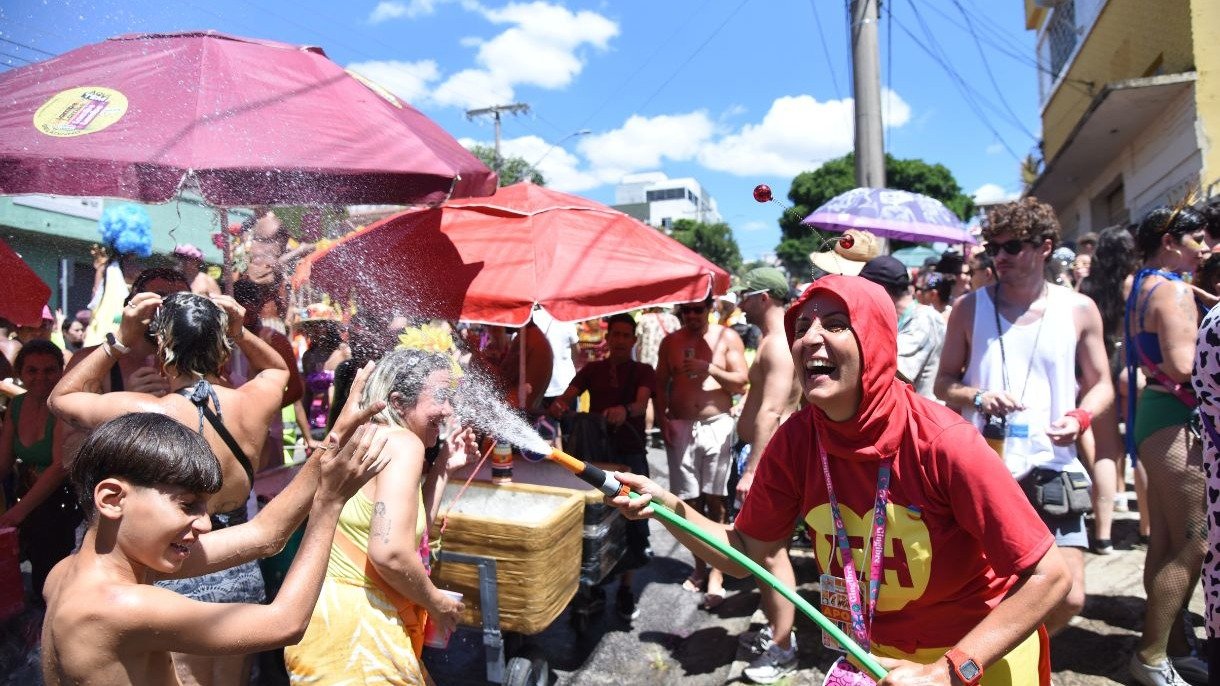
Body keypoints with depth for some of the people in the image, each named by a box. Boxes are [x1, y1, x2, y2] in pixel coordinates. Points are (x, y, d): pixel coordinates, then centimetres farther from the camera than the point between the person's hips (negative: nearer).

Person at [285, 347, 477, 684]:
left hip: (346, 609, 10)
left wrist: (443, 468, 10)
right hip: (354, 621, -10)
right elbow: (389, 552, -28)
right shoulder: (403, 442, -19)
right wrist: (438, 604, -12)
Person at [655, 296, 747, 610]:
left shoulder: (727, 337, 2)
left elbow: (741, 381, -3)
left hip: (716, 425, -2)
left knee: (715, 499, -4)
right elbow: (661, 383, 13)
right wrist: (662, 419, 1)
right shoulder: (670, 341, 9)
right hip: (680, 427, 3)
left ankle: (716, 574, 2)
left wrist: (709, 368, -17)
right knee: (690, 501, 6)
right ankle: (699, 566, 20)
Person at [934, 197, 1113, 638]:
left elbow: (1101, 385, 10)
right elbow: (943, 382, 6)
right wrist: (976, 397, -16)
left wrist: (1080, 417, -12)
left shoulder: (1079, 310, 3)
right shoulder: (971, 308, 2)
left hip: (1051, 472, 1)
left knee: (1069, 597, -1)